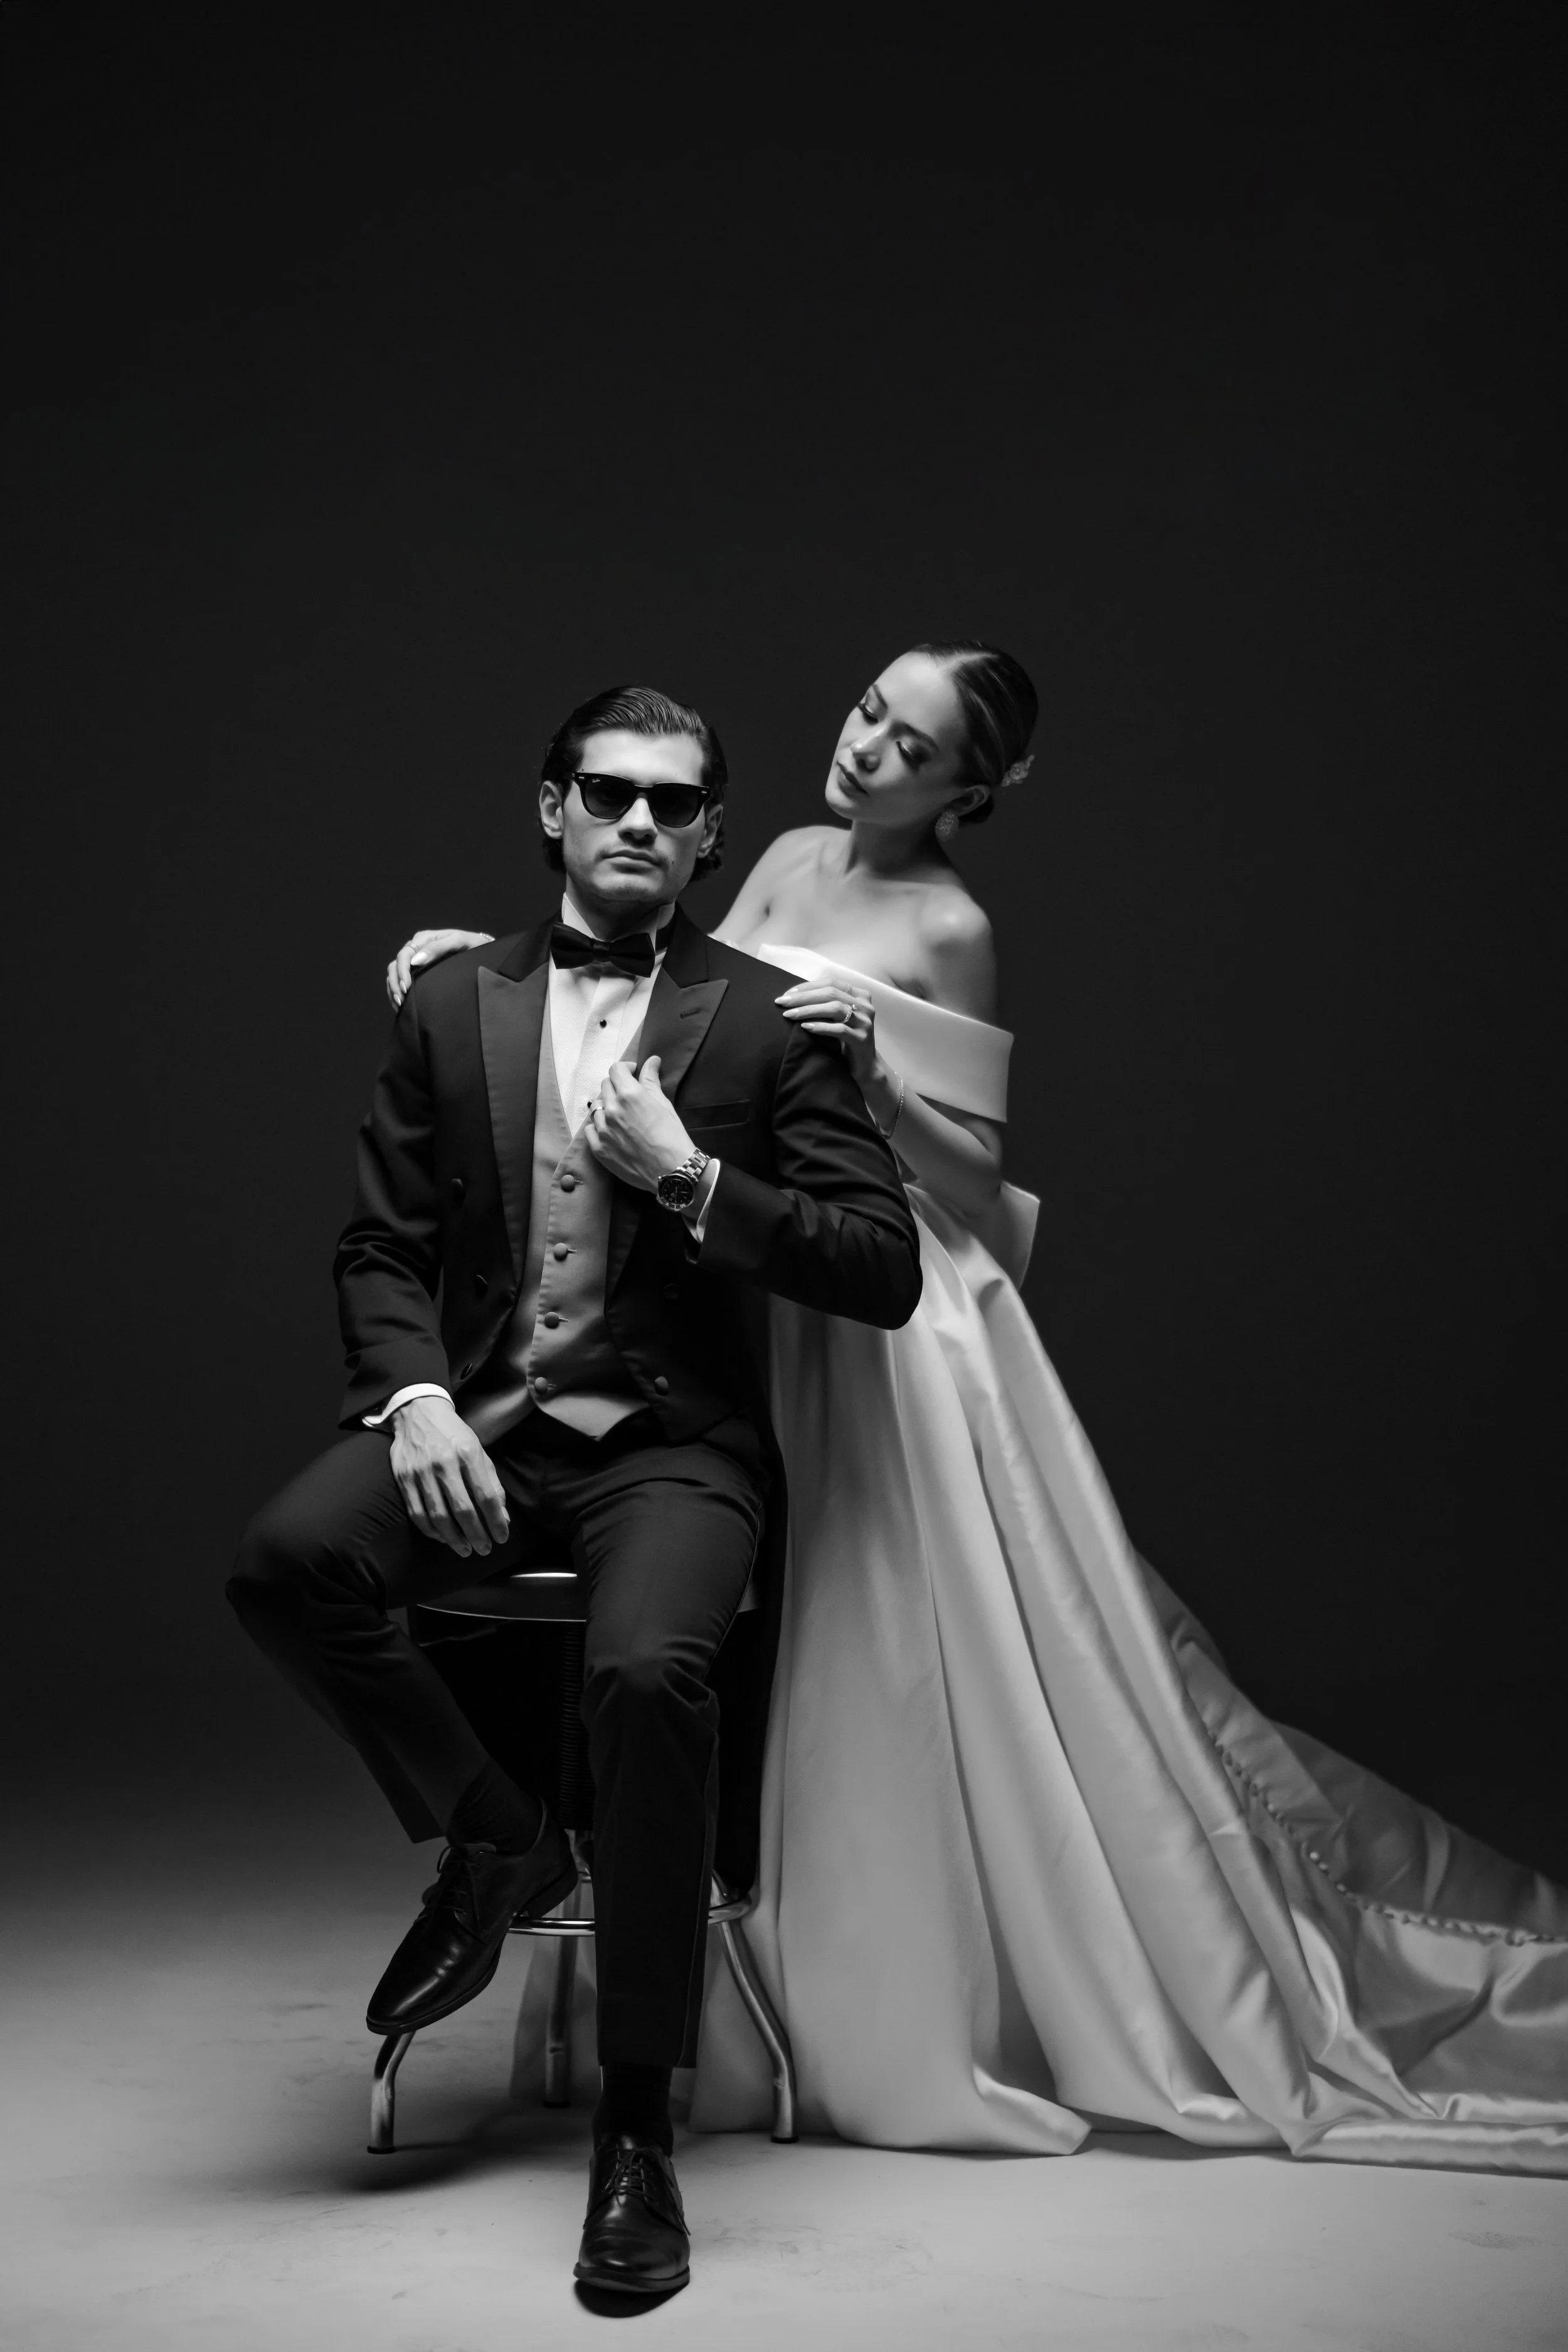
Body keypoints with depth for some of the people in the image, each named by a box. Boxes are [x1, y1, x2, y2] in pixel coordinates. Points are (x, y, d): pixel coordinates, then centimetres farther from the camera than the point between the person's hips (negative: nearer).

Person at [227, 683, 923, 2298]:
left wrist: (688, 1174, -12)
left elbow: (885, 1271, -1)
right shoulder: (454, 1005, 12)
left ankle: (638, 2130, -15)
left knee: (646, 1670, -32)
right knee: (283, 1562, -27)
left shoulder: (764, 1019, 4)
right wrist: (418, 1398, -9)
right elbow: (382, 1247, 11)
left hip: (672, 1439, -2)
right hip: (479, 1423, 3)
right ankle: (490, 1838, 2)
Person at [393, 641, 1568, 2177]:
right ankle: (819, 2007, 27)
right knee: (796, 1671, 11)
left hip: (897, 1329, -6)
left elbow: (976, 1169, -8)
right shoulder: (789, 860, 10)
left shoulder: (949, 930, -8)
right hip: (755, 1315, 6)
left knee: (920, 1662, -1)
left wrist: (868, 1061, -22)